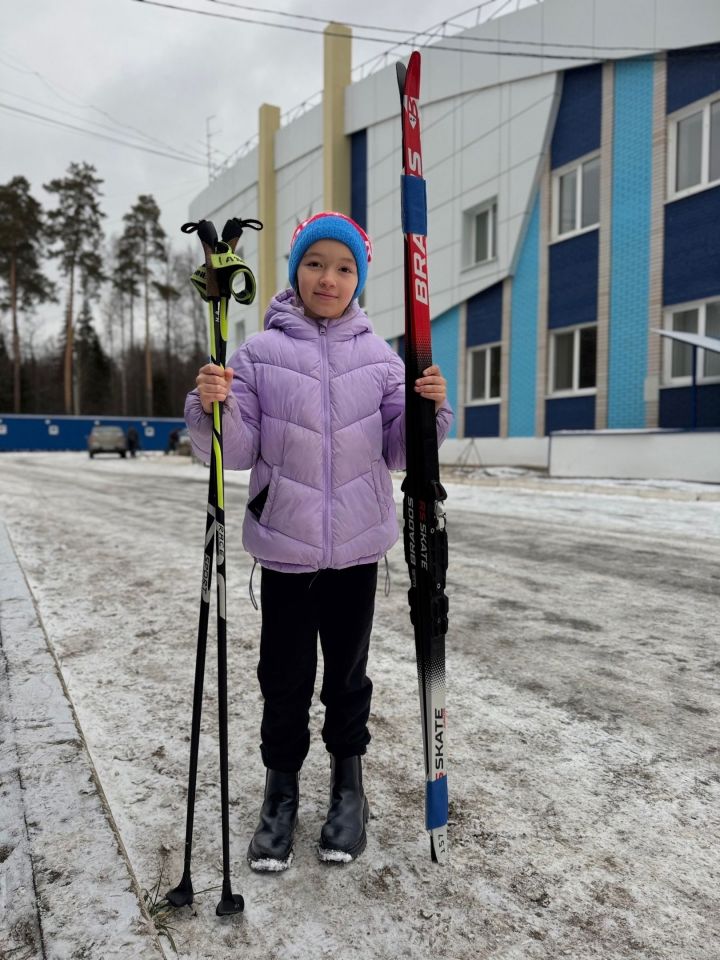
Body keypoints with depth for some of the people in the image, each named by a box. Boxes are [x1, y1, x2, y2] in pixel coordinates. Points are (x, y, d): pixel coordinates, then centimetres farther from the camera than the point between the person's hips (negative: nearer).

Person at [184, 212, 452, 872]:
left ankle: (348, 782, 37)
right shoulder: (260, 353, -2)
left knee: (347, 670, 16)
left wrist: (430, 410, -13)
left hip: (357, 545, 1)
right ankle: (282, 790, 33)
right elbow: (236, 453, -4)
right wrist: (212, 407, -22)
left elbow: (398, 452, 4)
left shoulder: (379, 356, 4)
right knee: (285, 677, 10)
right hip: (285, 546, -1)